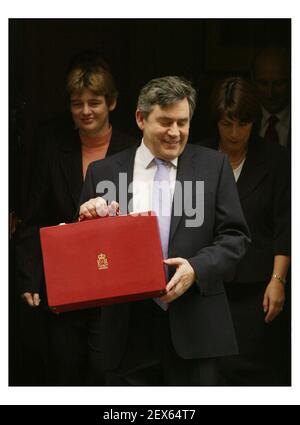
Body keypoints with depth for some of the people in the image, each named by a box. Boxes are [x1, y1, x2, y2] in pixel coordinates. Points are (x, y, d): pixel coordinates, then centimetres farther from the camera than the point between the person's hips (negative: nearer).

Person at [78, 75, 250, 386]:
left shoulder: (214, 166, 5)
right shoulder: (103, 172, 6)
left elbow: (235, 236, 2)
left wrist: (197, 269, -15)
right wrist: (90, 220, -12)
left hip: (194, 326, 0)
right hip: (127, 328, 1)